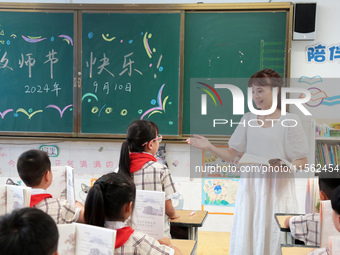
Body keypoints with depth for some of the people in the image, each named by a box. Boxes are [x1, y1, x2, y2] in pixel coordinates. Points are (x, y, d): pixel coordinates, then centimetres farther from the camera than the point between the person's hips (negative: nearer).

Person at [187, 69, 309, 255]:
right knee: (246, 237, 8)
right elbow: (230, 155, 5)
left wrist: (283, 166, -22)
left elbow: (302, 161, -3)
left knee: (274, 238, 1)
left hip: (277, 188, -3)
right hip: (250, 185, 4)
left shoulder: (289, 121, -4)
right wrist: (209, 147, -10)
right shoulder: (248, 119, 7)